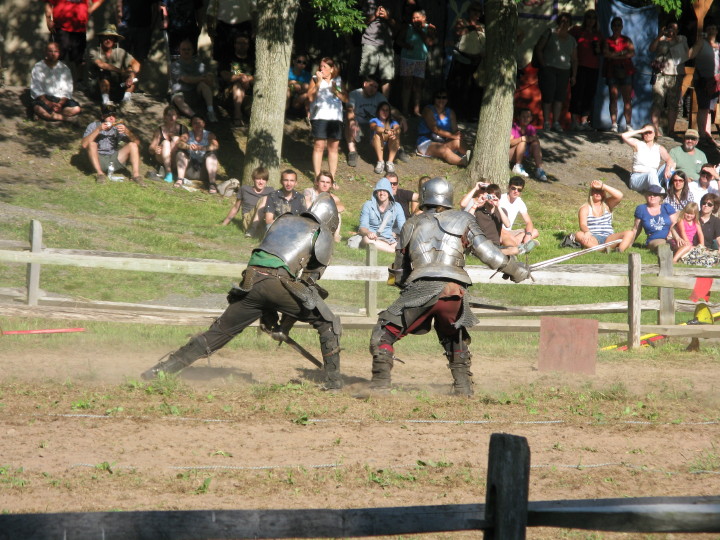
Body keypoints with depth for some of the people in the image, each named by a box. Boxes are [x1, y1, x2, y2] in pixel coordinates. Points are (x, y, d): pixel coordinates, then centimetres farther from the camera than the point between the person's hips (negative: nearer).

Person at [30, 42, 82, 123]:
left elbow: (67, 90, 1)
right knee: (38, 108, -39)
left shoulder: (64, 68, 8)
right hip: (44, 98, -3)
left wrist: (61, 103, -18)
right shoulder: (38, 67, 3)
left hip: (60, 99, 3)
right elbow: (36, 89, -6)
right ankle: (63, 117, -30)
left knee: (76, 109, -26)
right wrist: (47, 102, -21)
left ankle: (48, 114, -29)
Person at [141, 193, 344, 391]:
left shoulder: (282, 222, 31)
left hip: (252, 283, 5)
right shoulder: (323, 235, 16)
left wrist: (268, 316, 27)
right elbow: (313, 276, 11)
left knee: (219, 331, 12)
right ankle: (333, 379, 7)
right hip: (282, 282, -5)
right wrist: (286, 325, 13)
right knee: (327, 323, 12)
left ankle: (164, 368, 10)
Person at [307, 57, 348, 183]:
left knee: (334, 147, 3)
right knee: (319, 146, -8)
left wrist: (336, 90, -7)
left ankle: (332, 178, 8)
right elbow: (310, 97, -7)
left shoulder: (338, 81, 13)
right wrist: (318, 82, -12)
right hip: (319, 116, -3)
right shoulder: (315, 79, 4)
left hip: (335, 117, 3)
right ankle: (317, 177, -3)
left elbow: (345, 98, 9)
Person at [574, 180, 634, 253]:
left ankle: (620, 251, -51)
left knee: (630, 233, -21)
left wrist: (602, 186, -3)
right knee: (579, 235, -35)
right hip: (593, 239, -3)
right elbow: (583, 225, -7)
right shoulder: (585, 208, 11)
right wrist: (587, 232, -31)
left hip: (608, 239, 3)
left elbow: (619, 196, 0)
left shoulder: (607, 205, 19)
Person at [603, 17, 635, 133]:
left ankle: (628, 124, -4)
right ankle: (614, 124, -6)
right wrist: (622, 53, -4)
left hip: (625, 72, 0)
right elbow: (606, 53, -4)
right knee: (613, 98, -6)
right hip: (612, 72, 0)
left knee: (627, 99, -5)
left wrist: (615, 55, -7)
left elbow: (632, 53, 0)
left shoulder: (627, 40, 15)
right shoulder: (608, 41, 13)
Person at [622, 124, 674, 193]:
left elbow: (669, 160, -6)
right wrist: (641, 130, -4)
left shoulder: (659, 148, 11)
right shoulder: (638, 144, 7)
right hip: (637, 179, -4)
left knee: (668, 165, -16)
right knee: (651, 172, -36)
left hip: (653, 178, 4)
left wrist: (668, 169, -30)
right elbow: (624, 136, -10)